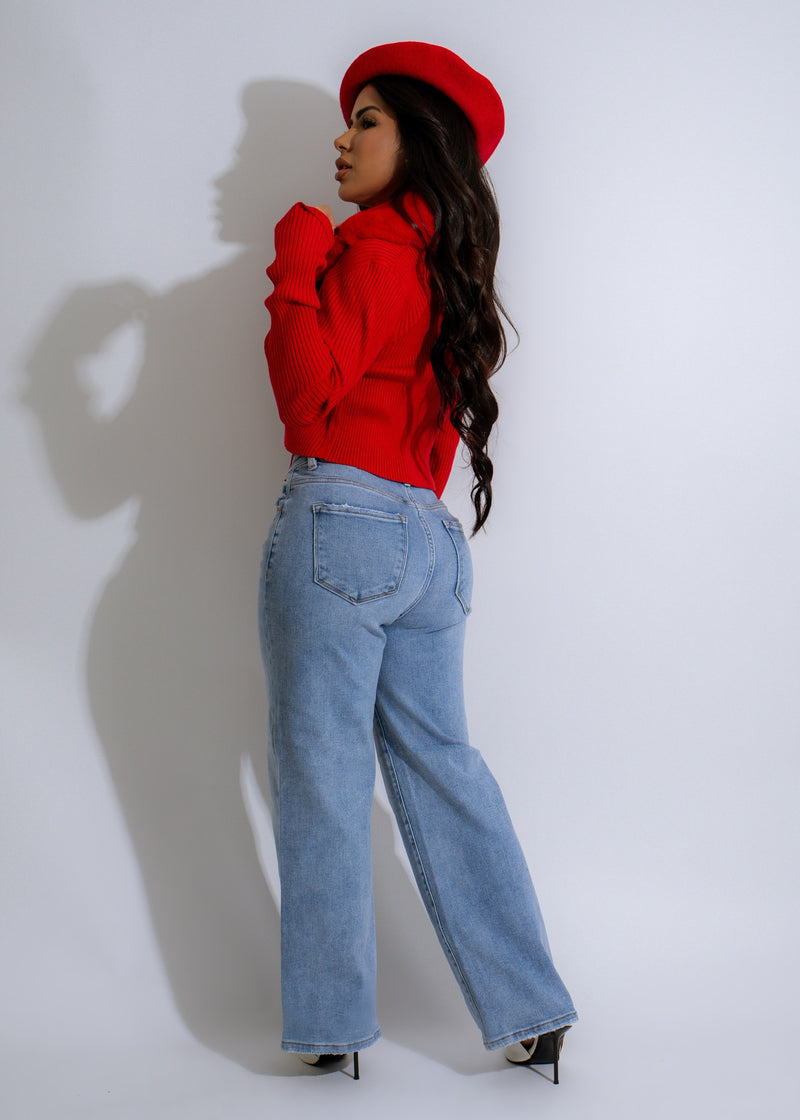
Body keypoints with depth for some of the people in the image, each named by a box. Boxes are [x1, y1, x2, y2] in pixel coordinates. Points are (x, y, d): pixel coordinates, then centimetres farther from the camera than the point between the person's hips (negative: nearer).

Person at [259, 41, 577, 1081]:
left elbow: (310, 397, -11)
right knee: (440, 765, 11)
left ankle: (333, 1022, 9)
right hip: (431, 538, 8)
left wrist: (295, 267, -9)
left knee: (323, 775, 0)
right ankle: (532, 1008, 14)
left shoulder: (374, 246, -5)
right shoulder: (451, 260, 19)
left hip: (339, 522, -8)